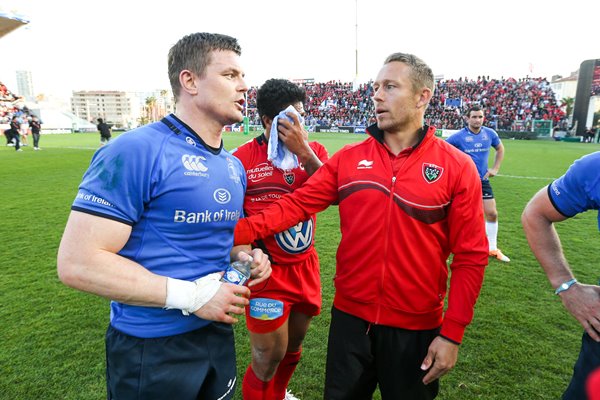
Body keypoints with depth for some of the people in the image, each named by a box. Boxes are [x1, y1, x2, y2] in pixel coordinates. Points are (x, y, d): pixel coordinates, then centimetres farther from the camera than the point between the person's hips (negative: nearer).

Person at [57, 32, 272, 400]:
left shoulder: (234, 166, 5)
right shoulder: (136, 151, -19)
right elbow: (78, 263, -22)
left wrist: (245, 257, -4)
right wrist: (190, 295, -23)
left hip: (218, 334, 7)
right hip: (151, 349, -7)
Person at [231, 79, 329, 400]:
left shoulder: (314, 151, 2)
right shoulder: (244, 157, -11)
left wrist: (303, 151, -24)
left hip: (306, 265, 5)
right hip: (267, 269, -4)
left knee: (293, 345, 22)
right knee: (270, 355, 5)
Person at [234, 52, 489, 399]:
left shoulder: (457, 167, -8)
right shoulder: (348, 159, -2)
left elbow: (470, 256, -7)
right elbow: (297, 204, -6)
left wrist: (452, 333, -9)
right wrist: (238, 231, -20)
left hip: (416, 328, -1)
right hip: (350, 319, 2)